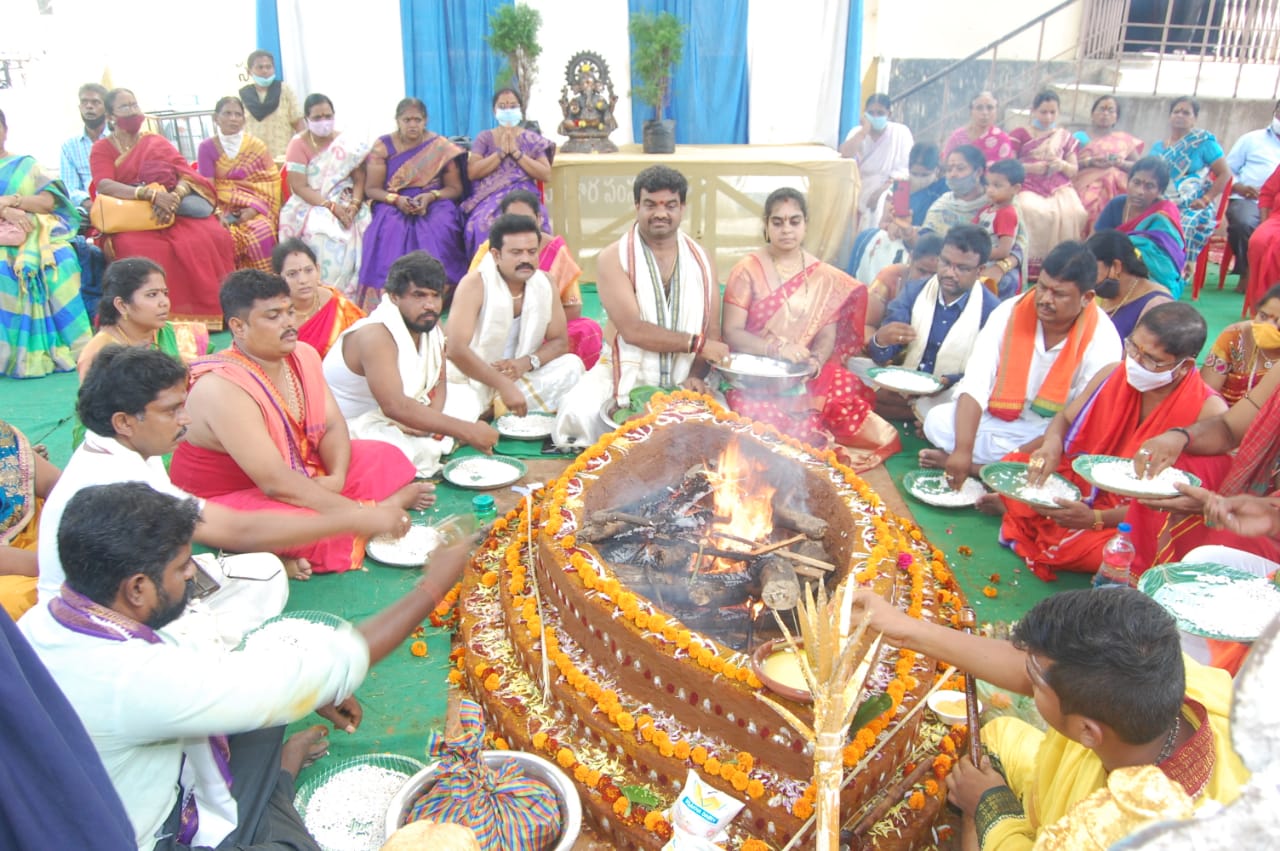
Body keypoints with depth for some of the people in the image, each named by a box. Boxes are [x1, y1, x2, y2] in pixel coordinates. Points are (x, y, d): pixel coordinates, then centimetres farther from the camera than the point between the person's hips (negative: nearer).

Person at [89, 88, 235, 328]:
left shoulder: (156, 141, 18)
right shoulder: (102, 148, 10)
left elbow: (185, 173, 2)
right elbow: (104, 185, -10)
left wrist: (174, 197, -22)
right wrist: (151, 194, -28)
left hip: (173, 212, 2)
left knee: (212, 238, -28)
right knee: (141, 250, -37)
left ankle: (210, 311, -21)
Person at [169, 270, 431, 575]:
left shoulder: (304, 356, -2)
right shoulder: (222, 387, -27)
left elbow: (333, 426, 0)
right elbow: (276, 483, -31)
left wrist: (337, 476, -22)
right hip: (233, 499, -8)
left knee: (387, 458, 3)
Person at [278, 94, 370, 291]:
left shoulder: (347, 143, 9)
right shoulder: (298, 144, 0)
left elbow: (359, 179, 3)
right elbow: (299, 187, -8)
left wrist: (355, 203, -19)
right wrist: (331, 206, -20)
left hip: (345, 205, 2)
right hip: (311, 206, -2)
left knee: (360, 230, -28)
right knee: (322, 236, -33)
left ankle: (350, 295, -20)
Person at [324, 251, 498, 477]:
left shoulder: (431, 324, -3)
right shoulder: (376, 335, -28)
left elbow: (439, 382, 5)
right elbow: (395, 406, -40)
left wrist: (432, 419, -19)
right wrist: (466, 431, -41)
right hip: (350, 426, -9)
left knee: (468, 406, 1)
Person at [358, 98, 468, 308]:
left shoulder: (441, 147, 5)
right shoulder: (382, 146, 6)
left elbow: (455, 188, 5)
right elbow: (371, 189, 4)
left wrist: (430, 196, -14)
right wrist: (396, 200, -15)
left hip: (434, 203, 0)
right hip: (392, 205, 0)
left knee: (439, 233, -33)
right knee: (389, 234, -32)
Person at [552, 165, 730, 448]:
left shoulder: (702, 260, 8)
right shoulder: (613, 258, -5)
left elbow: (712, 331, 4)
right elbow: (632, 330, -17)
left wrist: (696, 375, -15)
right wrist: (696, 343, -17)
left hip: (683, 380, 3)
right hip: (625, 374, -2)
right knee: (579, 414, -29)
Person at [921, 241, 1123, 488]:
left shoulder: (1102, 340, -16)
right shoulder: (1010, 312, -11)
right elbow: (974, 384, -20)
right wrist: (963, 449, -34)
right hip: (999, 418, 2)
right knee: (938, 421, -22)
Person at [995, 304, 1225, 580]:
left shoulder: (1207, 412, -20)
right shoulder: (1113, 376, -4)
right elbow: (1065, 419, 11)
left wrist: (1096, 519, -32)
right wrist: (1052, 443, -16)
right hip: (1084, 483, 6)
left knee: (1076, 546, -34)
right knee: (1012, 465, -11)